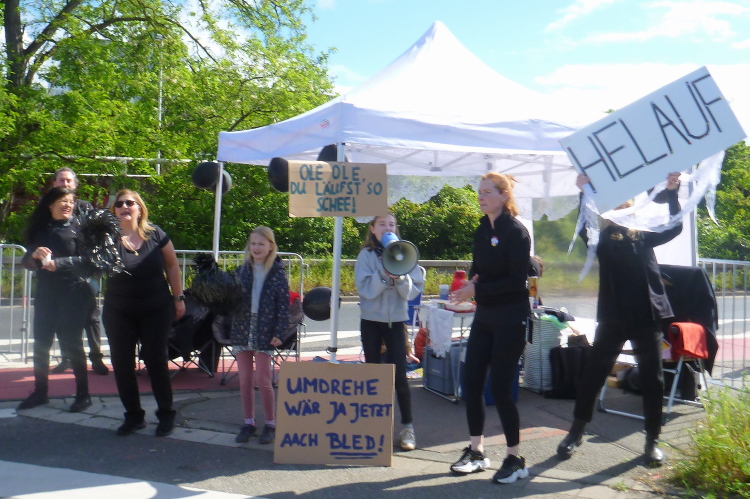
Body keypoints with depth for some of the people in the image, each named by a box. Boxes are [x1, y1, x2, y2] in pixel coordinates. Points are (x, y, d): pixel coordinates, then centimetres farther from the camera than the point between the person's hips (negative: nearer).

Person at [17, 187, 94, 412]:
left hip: (72, 294, -4)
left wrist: (58, 263, -23)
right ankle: (40, 392, 20)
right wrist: (34, 254, -14)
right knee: (40, 343, 7)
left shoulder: (79, 227, -5)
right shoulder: (40, 228, 8)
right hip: (45, 294, 4)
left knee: (72, 344, -1)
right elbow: (27, 262, 7)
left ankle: (83, 395, 9)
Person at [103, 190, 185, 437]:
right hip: (118, 312, 1)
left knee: (156, 360, 3)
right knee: (122, 363, 4)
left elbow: (172, 265, 2)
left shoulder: (155, 234, -6)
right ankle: (133, 415, 20)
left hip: (156, 310, -1)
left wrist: (178, 298, 2)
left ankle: (166, 414, 17)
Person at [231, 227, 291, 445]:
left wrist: (280, 333, -10)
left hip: (265, 333, -3)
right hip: (242, 330, 3)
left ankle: (270, 424, 14)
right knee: (245, 379, 8)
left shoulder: (278, 273, -4)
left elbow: (284, 305, -4)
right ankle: (248, 422, 21)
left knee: (262, 380, -1)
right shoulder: (242, 271, 6)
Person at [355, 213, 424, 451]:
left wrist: (400, 277, -21)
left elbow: (414, 290, -4)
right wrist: (384, 274, -25)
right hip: (371, 320, 0)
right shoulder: (366, 255, -1)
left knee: (400, 375, -5)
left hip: (396, 320, 0)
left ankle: (408, 427, 3)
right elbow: (365, 289, -13)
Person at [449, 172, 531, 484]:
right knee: (472, 383, 6)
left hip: (510, 319, -7)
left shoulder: (516, 232, -13)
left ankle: (515, 460, 12)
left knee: (500, 388, -4)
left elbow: (517, 280, -18)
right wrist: (471, 283, -7)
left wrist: (477, 289, -21)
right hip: (484, 316, 7)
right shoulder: (482, 231, 9)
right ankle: (476, 452, 21)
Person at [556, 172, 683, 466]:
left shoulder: (644, 233, 11)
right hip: (613, 316, -2)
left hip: (648, 314, 2)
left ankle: (652, 440, 20)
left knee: (653, 378, 6)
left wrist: (672, 193, -10)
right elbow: (584, 227, -14)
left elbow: (674, 228, 0)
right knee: (594, 373, 4)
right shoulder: (602, 233, 4)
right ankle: (576, 432, 19)